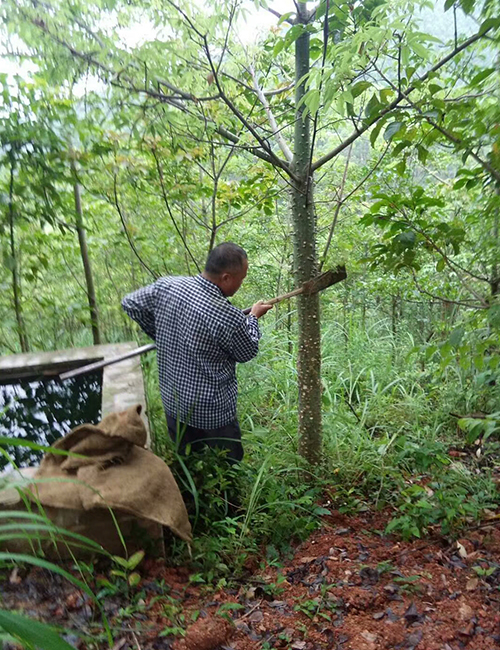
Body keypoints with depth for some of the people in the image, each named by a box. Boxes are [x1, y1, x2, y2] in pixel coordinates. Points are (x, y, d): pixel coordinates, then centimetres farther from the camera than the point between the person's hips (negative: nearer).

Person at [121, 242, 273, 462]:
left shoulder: (166, 286, -13)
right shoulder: (229, 318, -29)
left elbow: (130, 303, 5)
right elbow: (247, 353, -9)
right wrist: (254, 317, 9)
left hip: (172, 403, 6)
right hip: (213, 413, -6)